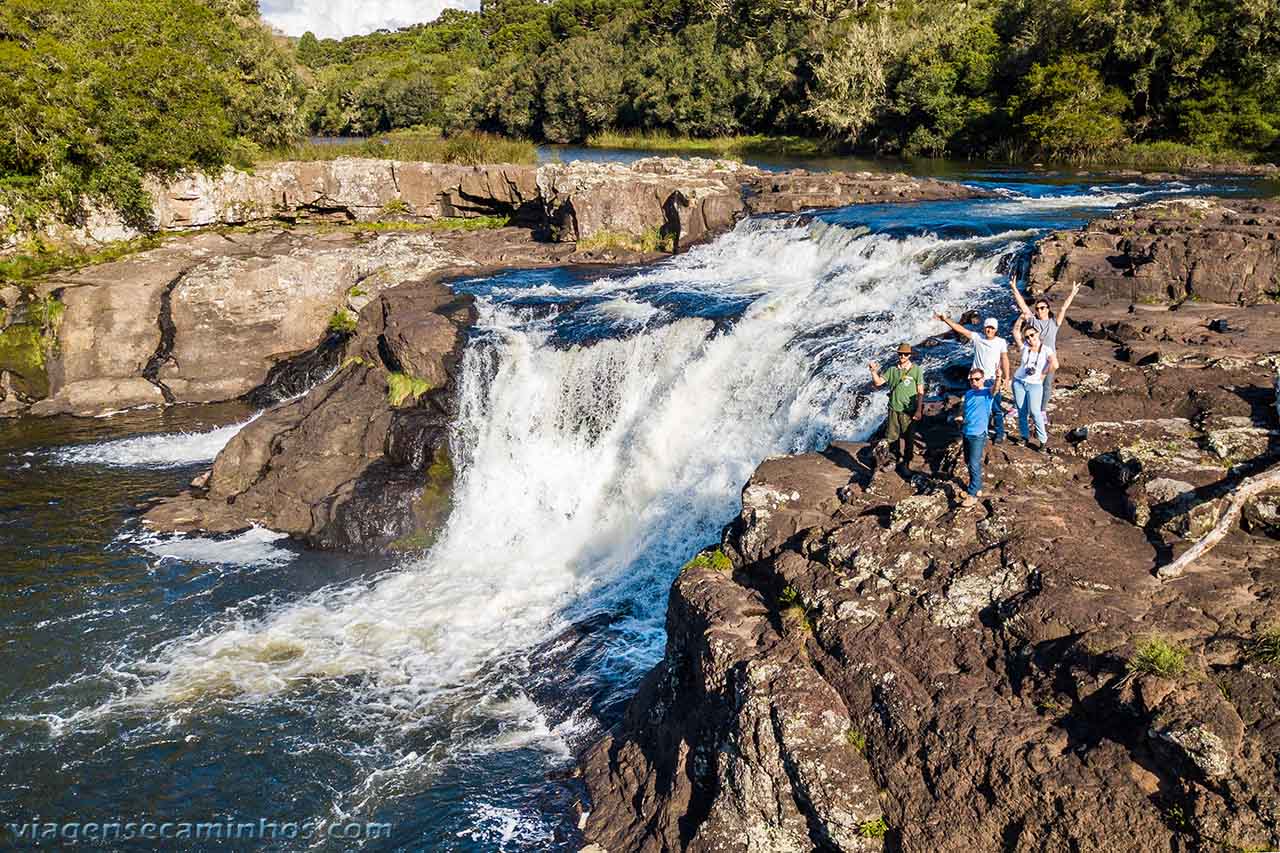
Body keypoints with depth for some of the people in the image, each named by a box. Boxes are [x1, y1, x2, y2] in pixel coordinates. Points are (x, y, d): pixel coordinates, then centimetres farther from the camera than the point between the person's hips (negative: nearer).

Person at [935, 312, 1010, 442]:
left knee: (996, 409, 3)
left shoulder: (1001, 342, -3)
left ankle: (1000, 433, 17)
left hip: (993, 380, -2)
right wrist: (945, 319, -15)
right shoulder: (977, 338, 0)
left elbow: (1004, 359, -3)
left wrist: (1006, 377, -7)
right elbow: (960, 329, -6)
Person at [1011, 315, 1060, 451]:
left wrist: (1043, 374, -12)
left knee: (1034, 412, -12)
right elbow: (1015, 331, 3)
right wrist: (1021, 318, -7)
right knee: (1022, 412, 7)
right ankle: (1025, 437, 20)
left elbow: (1055, 365, -22)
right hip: (1018, 382, 3)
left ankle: (1044, 440, -3)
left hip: (1035, 385, -3)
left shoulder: (1046, 350, -7)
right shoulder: (1025, 347, 2)